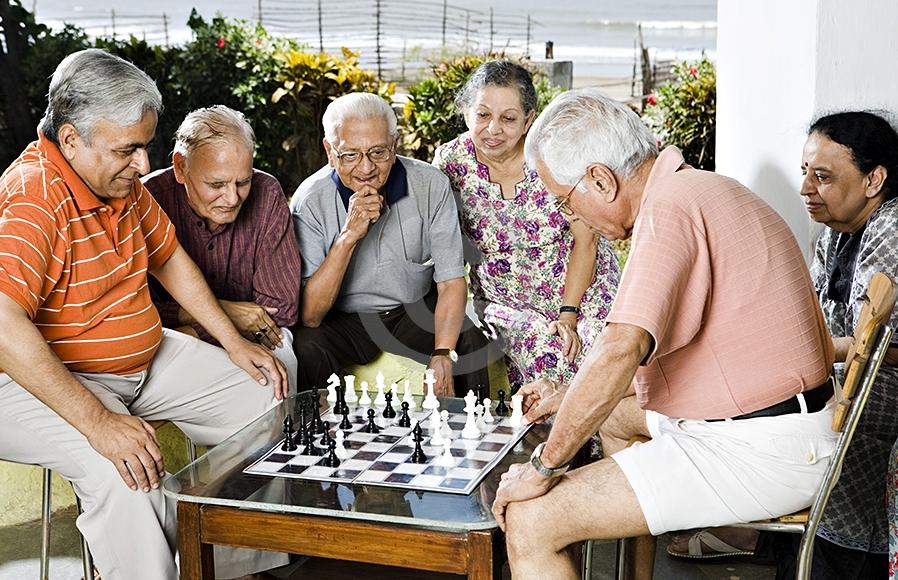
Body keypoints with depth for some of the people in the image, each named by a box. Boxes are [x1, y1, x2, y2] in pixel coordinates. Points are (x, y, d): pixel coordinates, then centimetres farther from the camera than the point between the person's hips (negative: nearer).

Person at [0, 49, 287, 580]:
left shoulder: (122, 180, 2)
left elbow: (169, 257, 16)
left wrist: (234, 343, 9)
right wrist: (98, 422, -42)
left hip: (144, 356, 9)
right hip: (44, 378, -9)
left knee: (267, 394, 7)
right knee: (122, 471, -37)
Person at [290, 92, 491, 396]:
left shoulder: (430, 185, -13)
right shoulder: (310, 200, -17)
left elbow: (451, 283, -11)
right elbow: (309, 316, -21)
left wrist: (442, 357, -28)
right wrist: (348, 236, -31)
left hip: (417, 312, 2)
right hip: (344, 320, -1)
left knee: (471, 338, -25)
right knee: (305, 347, -30)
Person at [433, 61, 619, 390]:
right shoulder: (451, 161, -10)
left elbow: (585, 240, -9)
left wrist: (568, 314, -13)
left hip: (583, 290, 0)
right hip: (505, 300, 1)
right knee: (549, 362, -25)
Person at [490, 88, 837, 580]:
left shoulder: (668, 209, -20)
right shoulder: (708, 189, 14)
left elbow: (621, 352, -32)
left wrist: (543, 466, -21)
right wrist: (568, 396, 24)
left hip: (755, 454, -11)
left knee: (529, 523, -16)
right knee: (613, 411, 34)